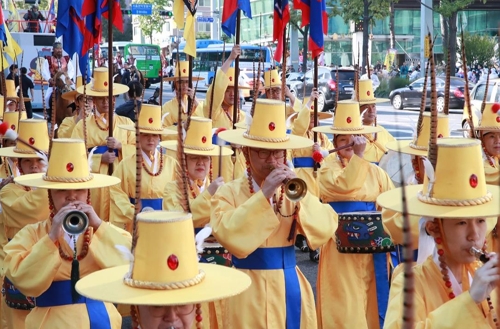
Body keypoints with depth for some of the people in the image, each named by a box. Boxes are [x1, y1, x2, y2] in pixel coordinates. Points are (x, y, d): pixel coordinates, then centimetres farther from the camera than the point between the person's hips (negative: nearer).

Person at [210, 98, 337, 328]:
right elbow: (229, 237, -23)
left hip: (290, 288, 4)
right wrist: (263, 194, -24)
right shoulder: (228, 192, -6)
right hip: (249, 292, -4)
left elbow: (325, 231, -6)